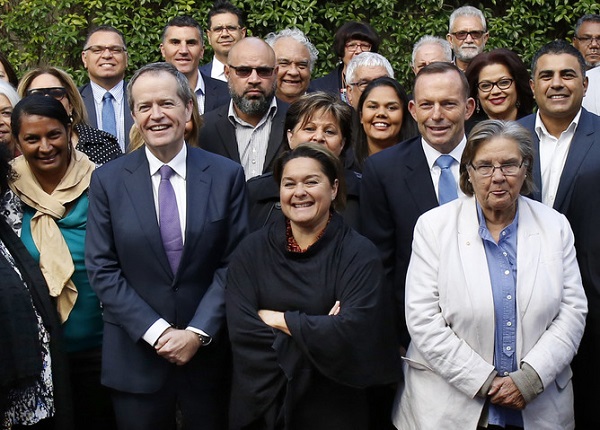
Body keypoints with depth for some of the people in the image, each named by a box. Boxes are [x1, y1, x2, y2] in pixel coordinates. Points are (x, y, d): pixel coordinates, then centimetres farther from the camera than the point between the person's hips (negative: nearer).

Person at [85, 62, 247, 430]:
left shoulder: (227, 175, -3)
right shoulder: (107, 181, -2)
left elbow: (234, 262, -3)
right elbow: (102, 269, -4)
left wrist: (198, 332, -11)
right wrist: (156, 331, -12)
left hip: (208, 350, 0)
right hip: (136, 356, 0)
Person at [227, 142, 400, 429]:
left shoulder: (358, 253, -9)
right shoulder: (251, 251, -3)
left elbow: (354, 330, -22)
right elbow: (242, 332, -13)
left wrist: (279, 320, -15)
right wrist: (316, 330, -18)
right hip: (263, 407, 1)